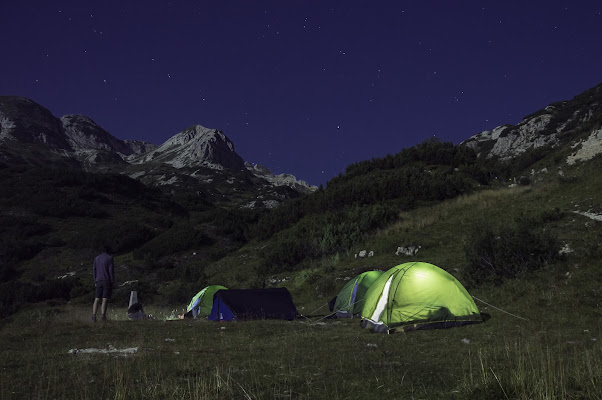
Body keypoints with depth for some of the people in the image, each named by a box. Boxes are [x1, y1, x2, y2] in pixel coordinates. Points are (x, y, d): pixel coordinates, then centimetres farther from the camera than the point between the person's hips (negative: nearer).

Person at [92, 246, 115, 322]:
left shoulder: (96, 258, 13)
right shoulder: (109, 258, -2)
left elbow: (94, 271, 11)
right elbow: (111, 270, -7)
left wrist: (95, 281, 15)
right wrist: (112, 282, -4)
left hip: (98, 281, 4)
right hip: (107, 281, -4)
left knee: (97, 299, 2)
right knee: (105, 299, -6)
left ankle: (94, 315, -9)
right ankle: (103, 315, -15)